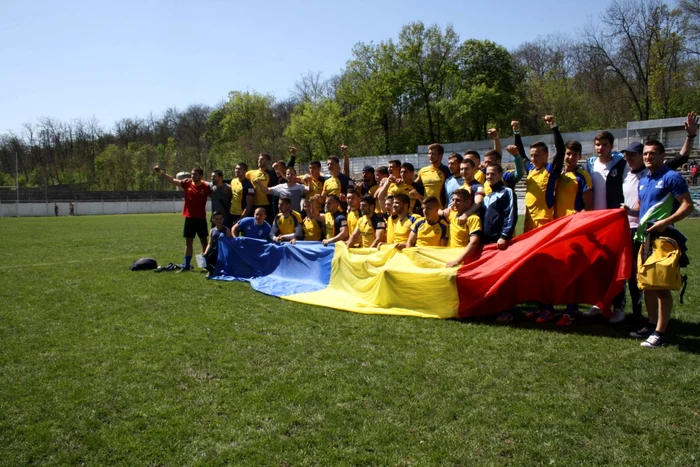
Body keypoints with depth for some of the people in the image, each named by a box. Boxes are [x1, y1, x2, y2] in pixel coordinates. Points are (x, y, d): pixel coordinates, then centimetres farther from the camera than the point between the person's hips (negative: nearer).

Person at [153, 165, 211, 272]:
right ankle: (186, 265, 15)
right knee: (188, 242, 9)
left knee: (204, 242, 5)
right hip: (189, 218, 3)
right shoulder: (187, 183, 0)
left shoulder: (206, 187, -8)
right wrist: (161, 172, -11)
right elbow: (172, 180, -1)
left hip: (201, 219, -3)